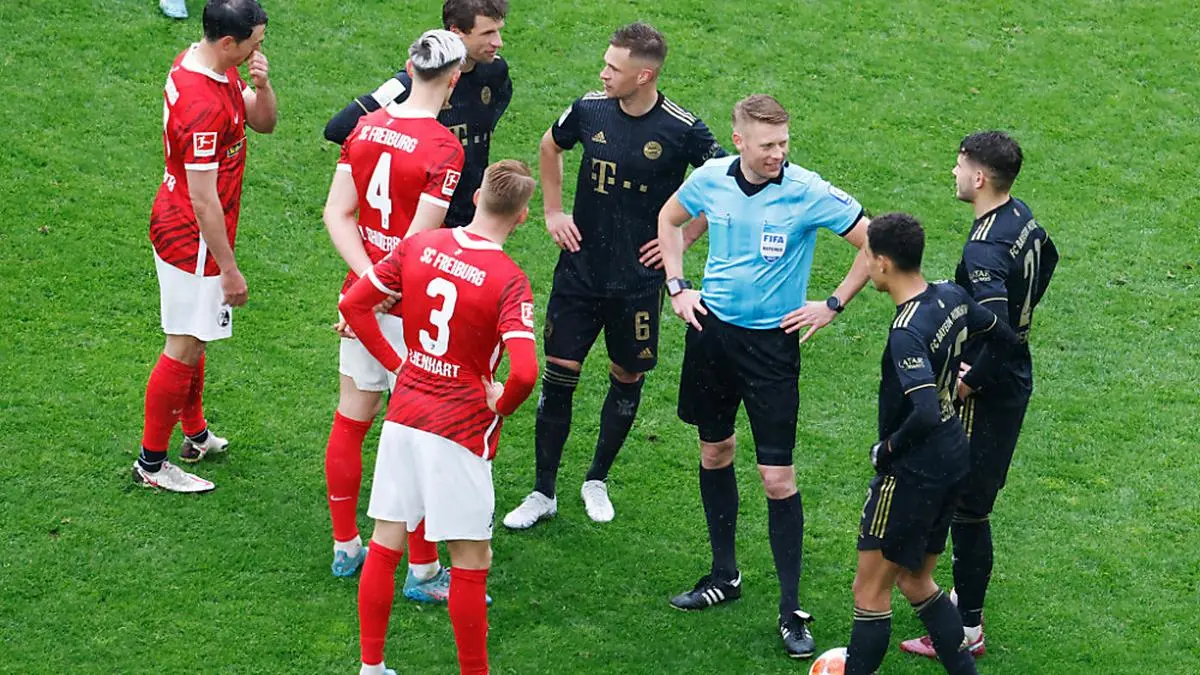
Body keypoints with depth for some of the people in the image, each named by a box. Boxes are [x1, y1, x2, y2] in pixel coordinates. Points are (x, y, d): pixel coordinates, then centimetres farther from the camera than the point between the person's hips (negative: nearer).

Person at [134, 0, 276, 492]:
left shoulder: (210, 65, 0)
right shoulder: (203, 106, -30)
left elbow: (264, 122, 8)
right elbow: (203, 200, -27)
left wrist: (261, 84, -14)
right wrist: (229, 268, -20)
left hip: (178, 226, 10)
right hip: (193, 239, -10)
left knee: (194, 339, 23)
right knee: (185, 347, 2)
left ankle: (195, 434, 39)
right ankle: (151, 463, 13)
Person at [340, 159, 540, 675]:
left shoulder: (418, 246, -2)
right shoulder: (509, 281, -17)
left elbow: (354, 305, 3)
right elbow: (524, 372, -27)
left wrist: (395, 363, 10)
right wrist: (500, 404, -6)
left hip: (404, 416, 6)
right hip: (461, 430, -5)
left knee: (386, 544, 15)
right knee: (472, 563, 7)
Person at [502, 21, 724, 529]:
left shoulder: (682, 130, -14)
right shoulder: (590, 110, -5)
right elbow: (551, 147, 17)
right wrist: (553, 212, 11)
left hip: (639, 279, -2)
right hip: (579, 271, 2)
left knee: (627, 379, 10)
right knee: (558, 374, 0)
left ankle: (597, 481, 30)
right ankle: (543, 493, 11)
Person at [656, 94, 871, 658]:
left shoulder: (808, 192, -17)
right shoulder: (710, 179, -5)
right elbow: (670, 218, 17)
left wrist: (833, 306, -7)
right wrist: (676, 286, 8)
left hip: (772, 342, -4)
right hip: (711, 329, 4)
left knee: (777, 476, -5)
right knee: (714, 451, 16)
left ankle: (792, 610, 2)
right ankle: (724, 575, 33)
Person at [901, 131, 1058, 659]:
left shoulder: (983, 251, -28)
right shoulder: (1021, 215, 2)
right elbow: (1047, 257, 24)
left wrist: (969, 382, -21)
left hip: (987, 396, -10)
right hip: (1016, 375, 10)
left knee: (968, 508, 1)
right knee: (970, 498, 24)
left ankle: (966, 629, 10)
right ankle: (966, 593, 38)